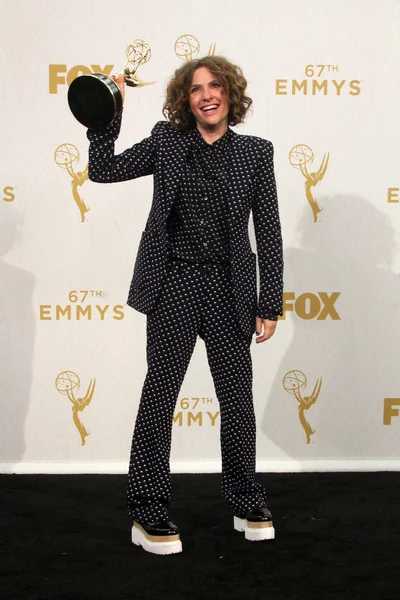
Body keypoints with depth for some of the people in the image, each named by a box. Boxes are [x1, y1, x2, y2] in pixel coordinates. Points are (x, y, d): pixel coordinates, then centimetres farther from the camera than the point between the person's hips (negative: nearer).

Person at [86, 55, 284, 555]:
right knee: (159, 395, 2)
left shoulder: (255, 152, 3)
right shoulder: (166, 141, 5)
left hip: (227, 288, 1)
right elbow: (103, 170, 4)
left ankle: (246, 504, 27)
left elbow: (268, 231, 2)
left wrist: (269, 304, -1)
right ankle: (148, 515, 13)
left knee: (238, 398, 8)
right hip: (173, 286, 0)